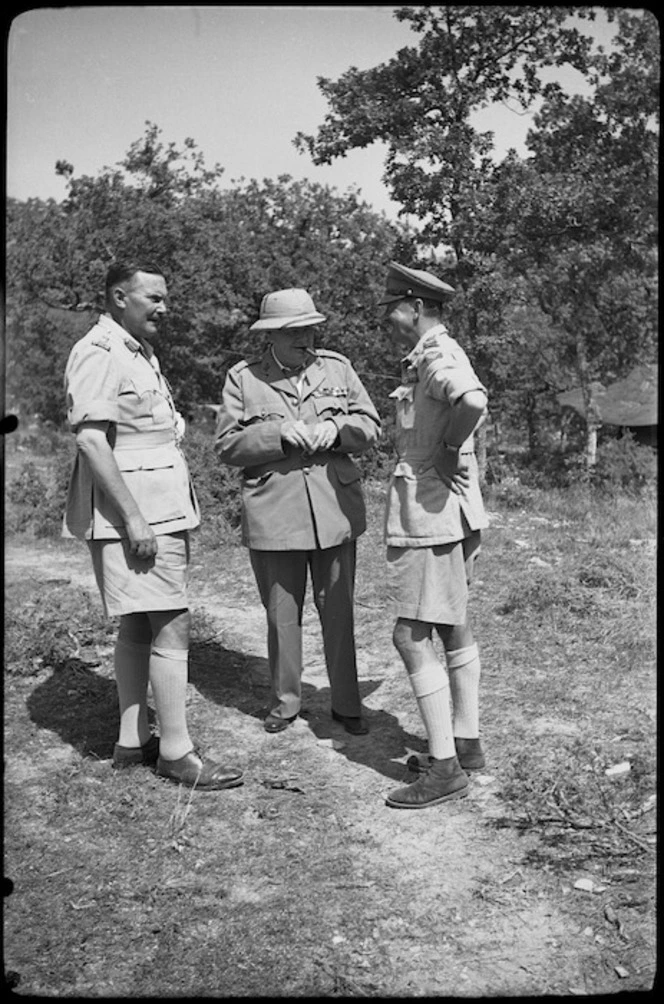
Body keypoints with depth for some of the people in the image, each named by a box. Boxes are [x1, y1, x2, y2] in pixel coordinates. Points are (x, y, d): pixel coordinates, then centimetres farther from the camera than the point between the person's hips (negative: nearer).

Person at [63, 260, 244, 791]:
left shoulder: (141, 352, 19)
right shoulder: (99, 353, -12)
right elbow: (90, 439, -20)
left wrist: (178, 516, 19)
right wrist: (133, 517, -23)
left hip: (160, 512, 10)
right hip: (134, 514, -10)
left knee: (138, 627, 13)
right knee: (172, 627, -8)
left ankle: (133, 741, 22)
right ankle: (176, 750, 2)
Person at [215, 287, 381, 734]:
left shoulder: (337, 367, 8)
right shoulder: (243, 378, 2)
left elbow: (370, 425, 9)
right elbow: (228, 445, -2)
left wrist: (335, 428, -12)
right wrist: (278, 435, -16)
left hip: (334, 510, 2)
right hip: (273, 514, -1)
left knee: (339, 611, 7)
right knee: (282, 613, 9)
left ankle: (347, 703, 21)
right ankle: (285, 701, 27)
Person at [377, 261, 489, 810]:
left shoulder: (435, 356, -16)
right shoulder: (438, 354, 16)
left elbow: (473, 401, -37)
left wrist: (450, 449, -21)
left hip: (430, 511, -11)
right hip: (449, 509, 11)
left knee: (412, 635, -7)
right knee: (453, 625, 16)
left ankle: (446, 767, -1)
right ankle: (467, 743, 28)